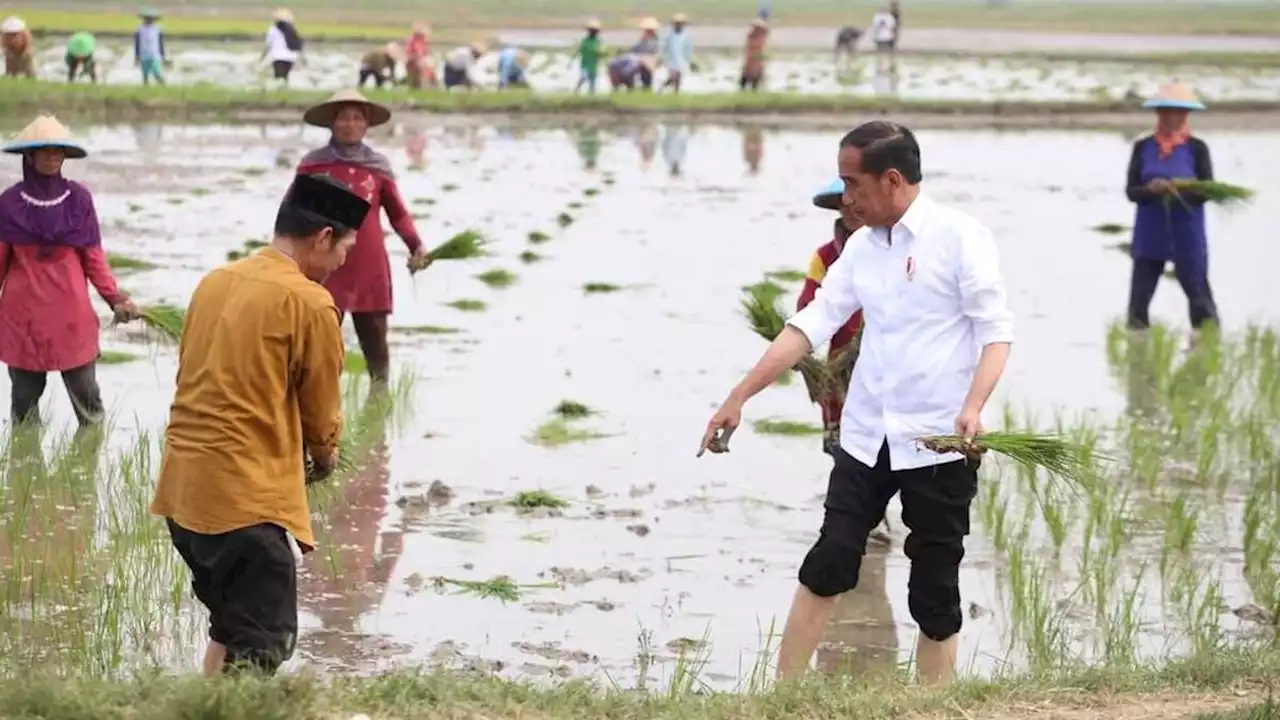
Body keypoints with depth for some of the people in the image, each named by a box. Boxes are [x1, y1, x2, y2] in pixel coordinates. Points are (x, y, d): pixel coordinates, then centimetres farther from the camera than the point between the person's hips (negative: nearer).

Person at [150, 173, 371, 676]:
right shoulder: (309, 301, -10)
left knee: (230, 627, 21)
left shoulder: (216, 281, 12)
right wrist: (325, 455, 21)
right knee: (263, 648, -3)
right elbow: (321, 410, -1)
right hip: (245, 496, -8)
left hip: (183, 486, 8)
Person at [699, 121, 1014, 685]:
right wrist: (738, 399, 6)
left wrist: (973, 407, -27)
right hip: (866, 438, 5)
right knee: (827, 567, 5)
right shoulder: (861, 246, 8)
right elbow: (810, 326, 10)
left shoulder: (960, 237, -9)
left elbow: (996, 330, -12)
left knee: (934, 590, 2)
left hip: (939, 443, -5)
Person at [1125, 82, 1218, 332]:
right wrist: (1151, 190, -22)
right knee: (1139, 295, 3)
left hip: (1187, 234, -2)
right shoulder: (1143, 147, 2)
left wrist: (1178, 190, -24)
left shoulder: (1197, 148, -3)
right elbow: (1131, 190, -1)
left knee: (1198, 293, 0)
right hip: (1150, 234, 2)